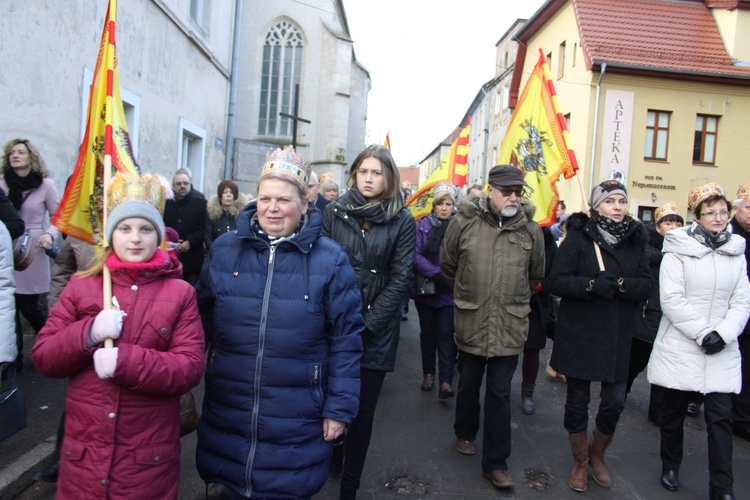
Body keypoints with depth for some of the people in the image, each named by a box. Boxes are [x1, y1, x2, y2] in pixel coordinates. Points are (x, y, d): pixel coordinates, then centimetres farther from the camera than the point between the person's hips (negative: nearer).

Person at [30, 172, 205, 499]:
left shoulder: (180, 293, -2)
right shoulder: (80, 286, 4)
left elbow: (191, 368, -10)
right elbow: (42, 357, 1)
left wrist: (125, 361, -23)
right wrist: (89, 333, -17)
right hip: (83, 451, 2)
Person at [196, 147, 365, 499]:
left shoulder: (329, 260, -7)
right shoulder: (223, 251, 1)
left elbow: (345, 339, -5)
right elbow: (203, 319, 10)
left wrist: (339, 407, -5)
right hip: (226, 414, 3)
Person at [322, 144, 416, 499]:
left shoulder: (402, 222, -2)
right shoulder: (334, 213, 2)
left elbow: (400, 278, -4)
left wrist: (367, 325, -10)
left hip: (375, 330, -1)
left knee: (362, 410, 5)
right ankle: (330, 461, 38)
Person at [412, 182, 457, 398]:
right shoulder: (423, 225, -1)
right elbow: (416, 255, -9)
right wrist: (435, 274, -20)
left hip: (450, 292, -2)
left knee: (446, 334, -4)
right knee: (427, 332, 14)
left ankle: (446, 381, -1)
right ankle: (428, 372, 29)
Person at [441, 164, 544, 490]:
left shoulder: (531, 229, -1)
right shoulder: (464, 222, -6)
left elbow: (536, 276, 14)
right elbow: (447, 264, 8)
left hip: (510, 326, 0)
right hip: (470, 322, 0)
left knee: (500, 393, 6)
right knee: (468, 384, 17)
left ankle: (495, 462, 17)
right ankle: (465, 433, 42)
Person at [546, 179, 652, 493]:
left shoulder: (635, 240, 6)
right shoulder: (578, 237, -5)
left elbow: (647, 286, 0)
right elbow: (555, 281, -11)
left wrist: (620, 284, -19)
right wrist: (591, 284, -25)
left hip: (617, 337, 3)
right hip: (578, 334, -3)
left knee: (614, 401, 5)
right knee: (577, 400, 8)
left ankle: (598, 455, 33)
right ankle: (580, 462, 30)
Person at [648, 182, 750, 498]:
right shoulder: (679, 249, -5)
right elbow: (671, 299, -12)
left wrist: (722, 334, -10)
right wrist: (702, 333, -16)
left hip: (722, 353, 3)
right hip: (680, 348, -2)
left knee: (720, 417, 0)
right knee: (674, 410, 10)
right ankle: (670, 466, 30)